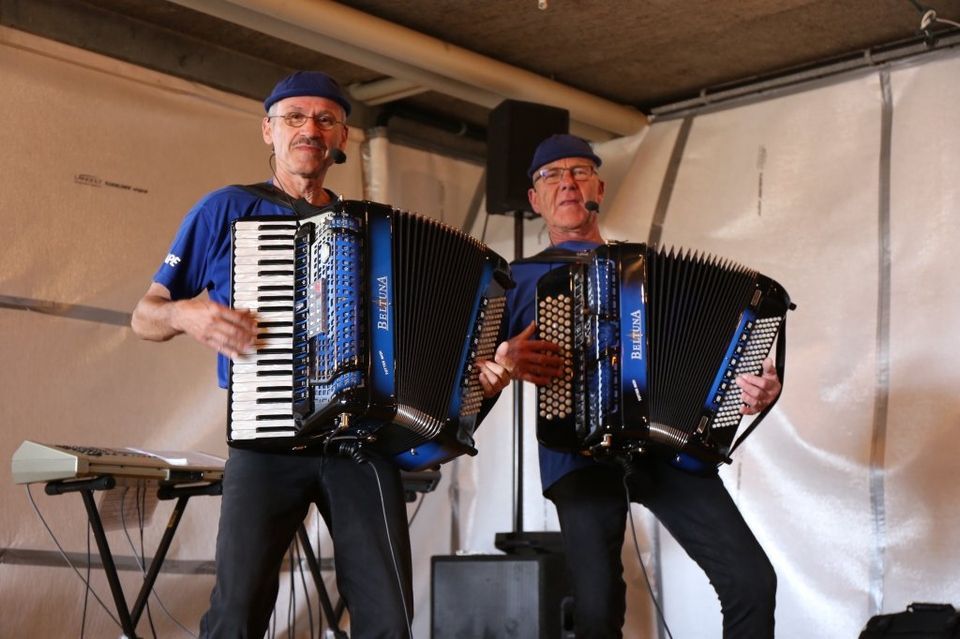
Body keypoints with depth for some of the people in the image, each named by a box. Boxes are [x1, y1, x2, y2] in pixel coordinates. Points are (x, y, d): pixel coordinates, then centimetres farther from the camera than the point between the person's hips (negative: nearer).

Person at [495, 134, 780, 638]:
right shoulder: (520, 278, 16)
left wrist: (753, 385, 0)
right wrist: (507, 360, -13)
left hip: (667, 442, 2)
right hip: (580, 451, -2)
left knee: (752, 580, -13)